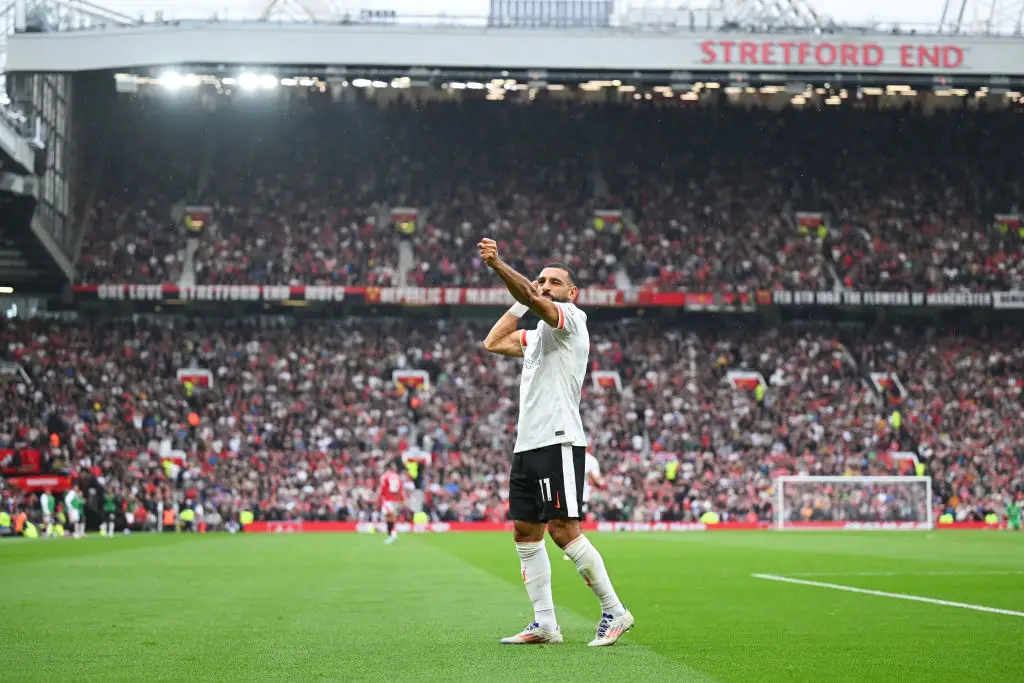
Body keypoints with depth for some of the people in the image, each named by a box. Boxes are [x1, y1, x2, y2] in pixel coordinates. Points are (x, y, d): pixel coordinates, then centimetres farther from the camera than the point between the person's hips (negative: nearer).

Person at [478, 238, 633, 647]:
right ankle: (545, 625, 9)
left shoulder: (571, 318, -2)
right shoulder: (537, 335, 24)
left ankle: (614, 612, -5)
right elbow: (493, 343, 29)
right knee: (525, 533, 6)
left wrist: (497, 265, -32)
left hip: (558, 441, -9)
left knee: (563, 530, -14)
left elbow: (533, 300, -20)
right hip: (527, 444, 9)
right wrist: (520, 303, 22)